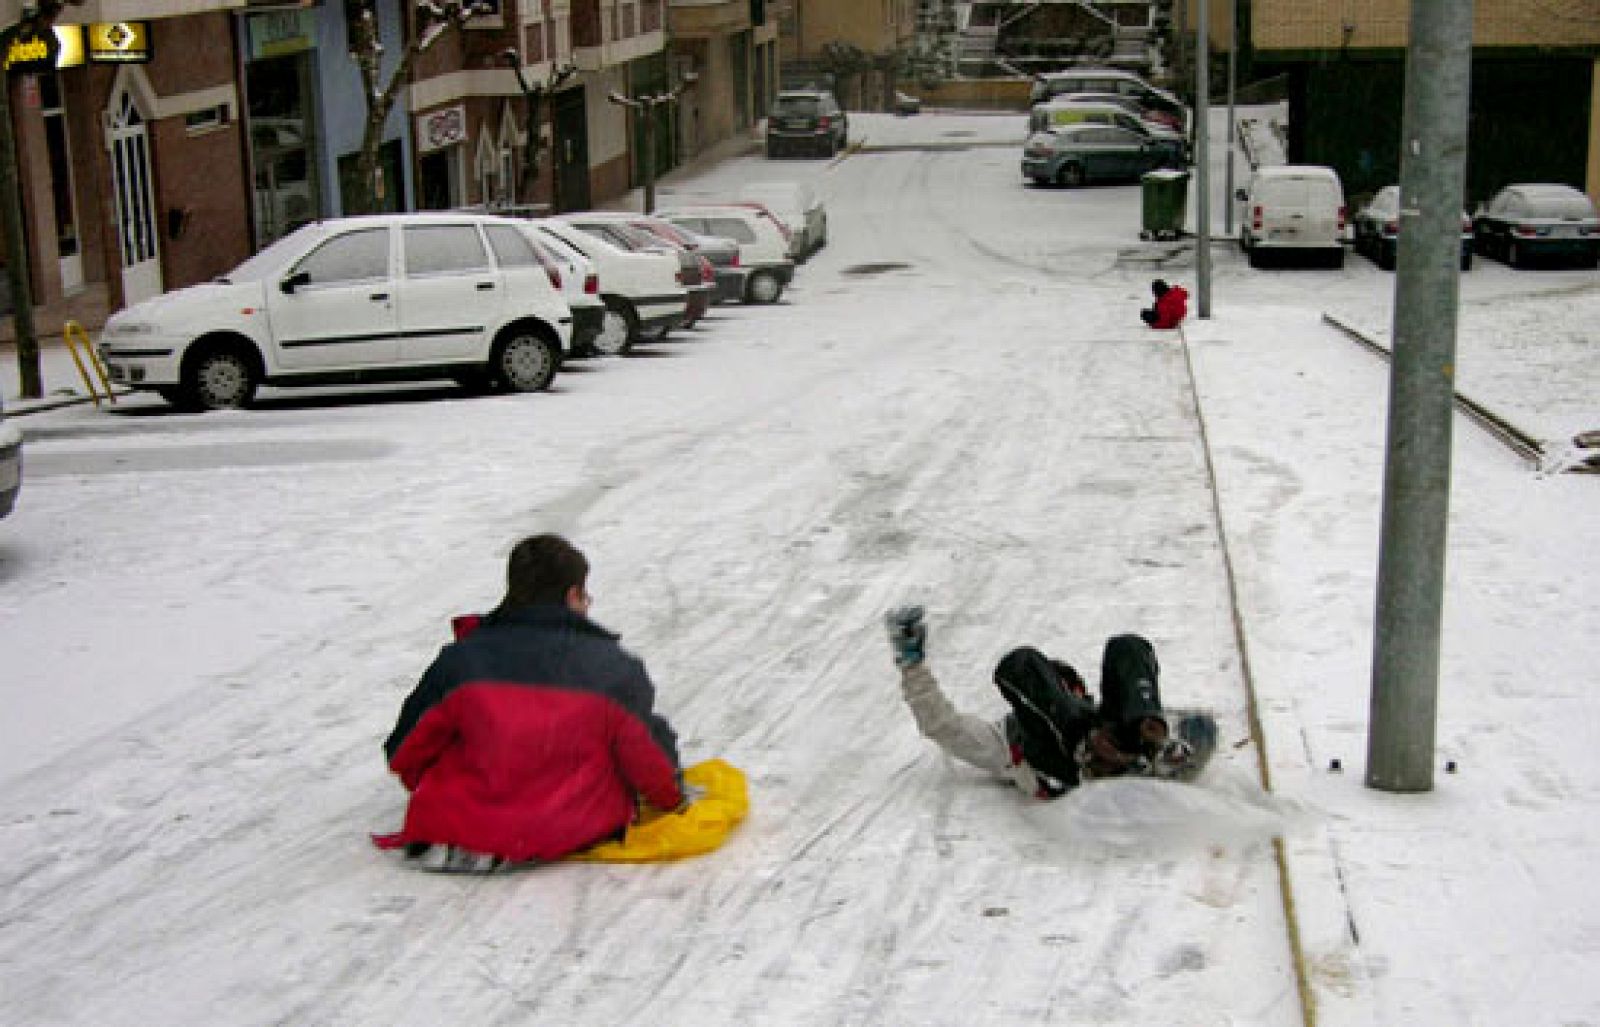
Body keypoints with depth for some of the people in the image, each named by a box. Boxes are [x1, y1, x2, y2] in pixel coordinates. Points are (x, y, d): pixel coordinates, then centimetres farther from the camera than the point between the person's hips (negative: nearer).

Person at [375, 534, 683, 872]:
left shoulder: (461, 659, -7)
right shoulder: (615, 668, -10)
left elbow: (406, 752, 2)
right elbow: (645, 757, -3)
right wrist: (671, 796, 20)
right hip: (574, 831, -2)